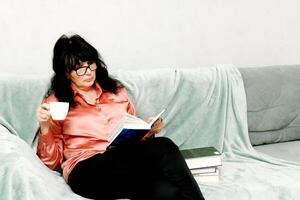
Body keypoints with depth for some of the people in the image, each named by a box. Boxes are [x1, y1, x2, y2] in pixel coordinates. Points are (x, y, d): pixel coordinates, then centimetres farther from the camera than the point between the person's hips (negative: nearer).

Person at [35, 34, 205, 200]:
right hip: (87, 170, -4)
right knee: (162, 149, -31)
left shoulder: (116, 90, 22)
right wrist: (45, 127, -8)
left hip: (129, 160, 4)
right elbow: (51, 161, 9)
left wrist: (149, 130, 6)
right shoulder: (55, 102, 12)